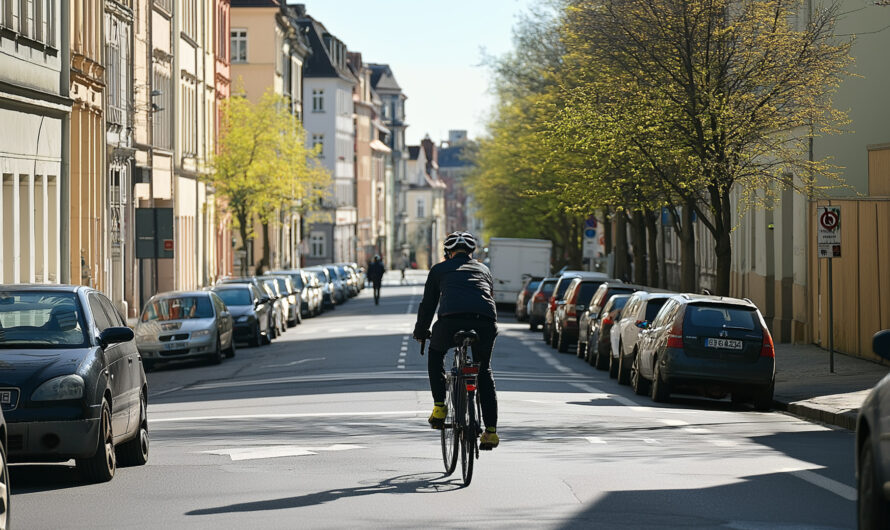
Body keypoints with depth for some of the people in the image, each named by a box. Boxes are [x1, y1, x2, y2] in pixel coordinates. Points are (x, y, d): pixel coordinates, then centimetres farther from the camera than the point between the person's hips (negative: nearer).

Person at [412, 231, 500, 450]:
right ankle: (491, 430, 13)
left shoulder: (440, 269, 26)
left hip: (452, 319, -2)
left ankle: (439, 407, 17)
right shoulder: (483, 269, 33)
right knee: (484, 372, 21)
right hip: (486, 322, 2)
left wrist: (420, 333, 44)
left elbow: (428, 305, 30)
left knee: (436, 353, 30)